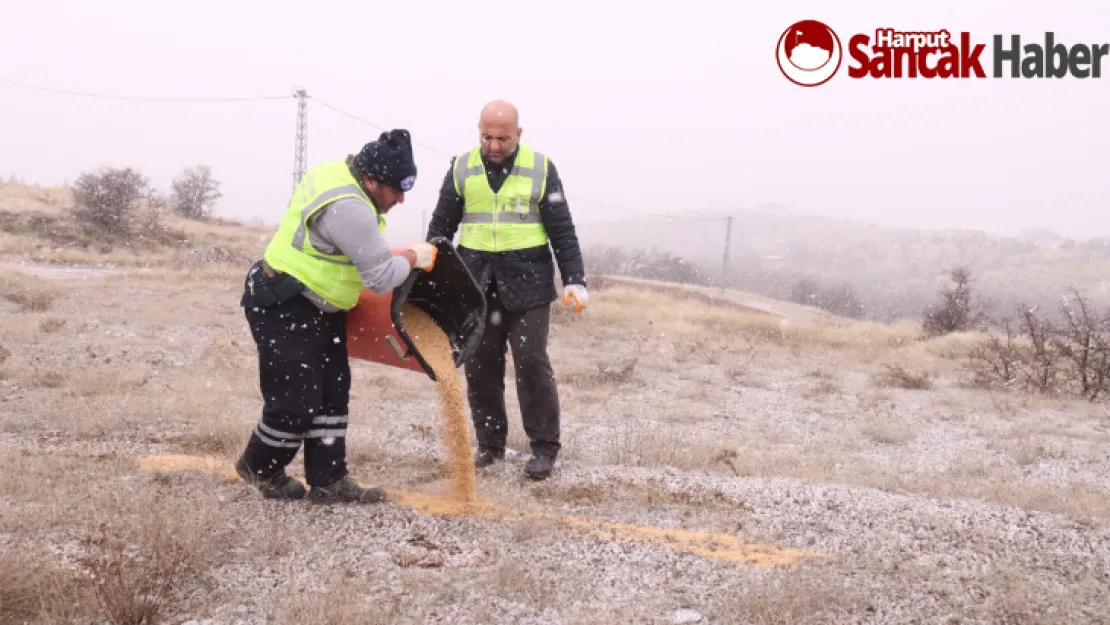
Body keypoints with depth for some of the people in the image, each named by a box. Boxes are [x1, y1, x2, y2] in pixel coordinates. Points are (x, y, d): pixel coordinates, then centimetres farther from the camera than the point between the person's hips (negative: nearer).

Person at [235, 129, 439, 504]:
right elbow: (382, 278, -25)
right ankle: (260, 466, 23)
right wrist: (414, 257, -8)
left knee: (332, 392, 10)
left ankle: (328, 481, 16)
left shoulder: (339, 173, 2)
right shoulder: (348, 208, -30)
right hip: (283, 308, -11)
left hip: (316, 306, 11)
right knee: (296, 401, -3)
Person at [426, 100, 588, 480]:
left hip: (527, 282, -2)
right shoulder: (461, 168, 4)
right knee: (480, 366, 6)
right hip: (475, 281, 3)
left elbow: (562, 231, 1)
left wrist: (574, 280, -6)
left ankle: (544, 447, 6)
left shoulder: (540, 169, -1)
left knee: (532, 363, -4)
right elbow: (441, 226, 9)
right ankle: (490, 443, 19)